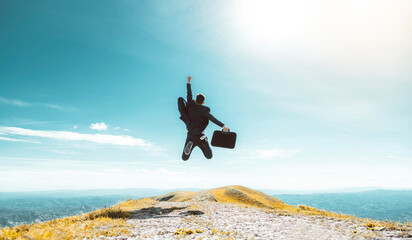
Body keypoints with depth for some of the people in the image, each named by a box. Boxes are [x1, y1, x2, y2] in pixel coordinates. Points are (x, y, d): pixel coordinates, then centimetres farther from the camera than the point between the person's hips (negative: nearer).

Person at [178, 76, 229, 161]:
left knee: (184, 158, 11)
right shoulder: (203, 110, -10)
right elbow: (211, 118, -22)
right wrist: (222, 125, -28)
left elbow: (189, 95, 16)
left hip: (190, 136, 4)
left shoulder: (190, 105, 2)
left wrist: (188, 82, 29)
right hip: (200, 136, -3)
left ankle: (190, 144, -1)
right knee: (209, 157, 7)